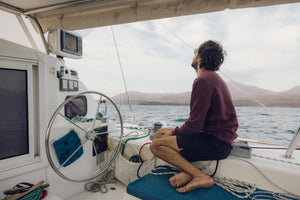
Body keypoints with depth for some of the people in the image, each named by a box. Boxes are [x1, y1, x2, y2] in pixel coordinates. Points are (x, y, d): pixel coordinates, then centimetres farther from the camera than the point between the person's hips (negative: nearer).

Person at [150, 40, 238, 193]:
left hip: (216, 143, -10)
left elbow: (195, 125, -21)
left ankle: (201, 177, -11)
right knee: (161, 133, 11)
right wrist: (174, 131, 9)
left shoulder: (203, 80, -18)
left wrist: (174, 132, -2)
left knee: (156, 145, -14)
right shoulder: (215, 77, 16)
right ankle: (187, 171, -3)